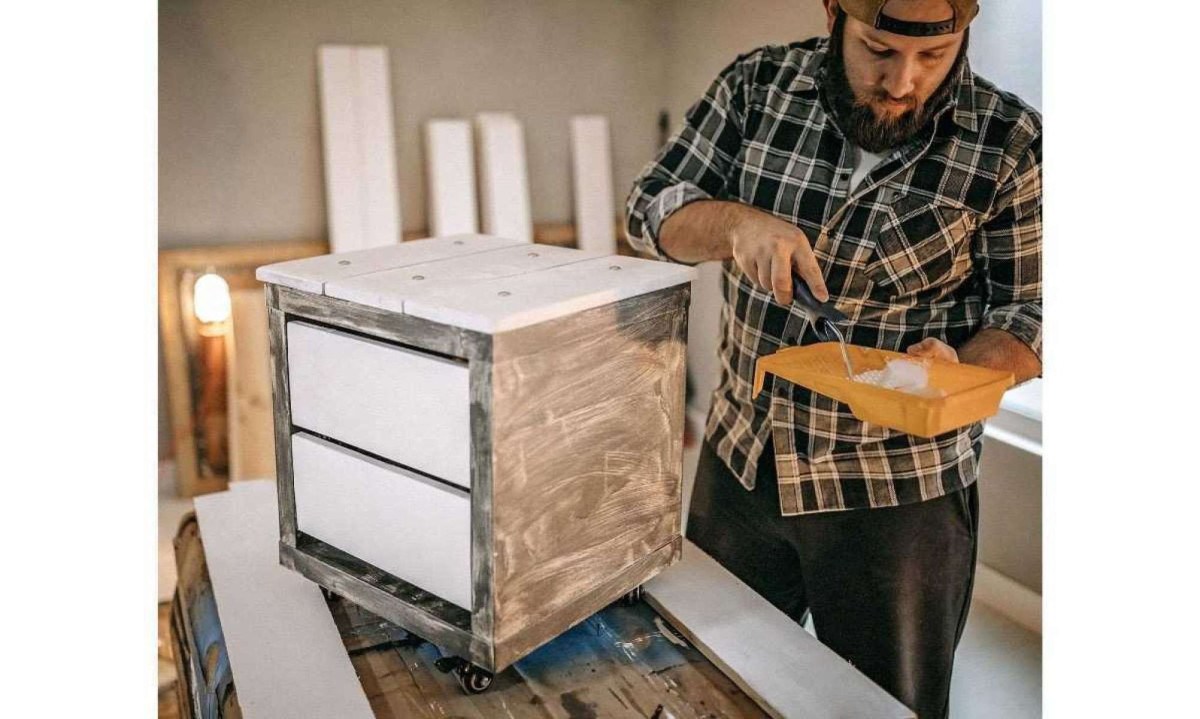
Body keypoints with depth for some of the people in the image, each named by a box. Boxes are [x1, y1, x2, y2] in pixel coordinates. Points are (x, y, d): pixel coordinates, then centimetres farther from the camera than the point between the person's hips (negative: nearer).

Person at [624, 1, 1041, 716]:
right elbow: (653, 207, -2)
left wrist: (959, 369, -29)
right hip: (741, 459, 3)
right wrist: (736, 222, -23)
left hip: (901, 489, -3)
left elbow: (1029, 315, -7)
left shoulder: (1012, 145, -12)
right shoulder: (758, 85, -5)